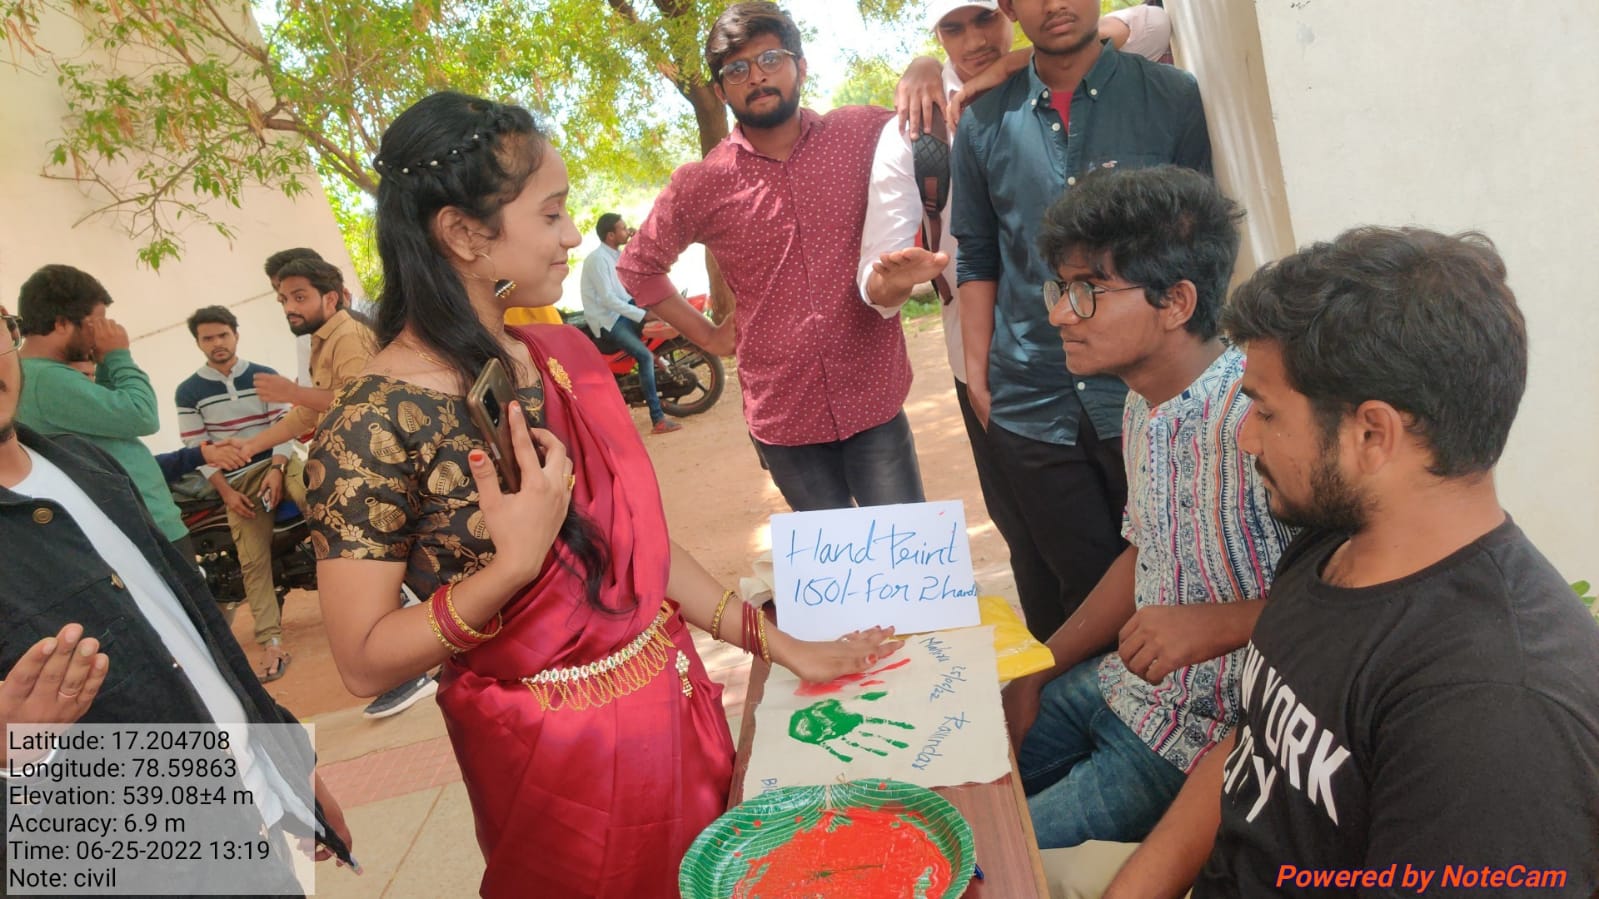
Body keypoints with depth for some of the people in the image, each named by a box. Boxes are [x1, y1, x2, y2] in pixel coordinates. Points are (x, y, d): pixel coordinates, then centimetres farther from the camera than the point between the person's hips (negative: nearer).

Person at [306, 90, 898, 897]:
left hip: (677, 710, 6)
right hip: (557, 754, -6)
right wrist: (512, 566, -30)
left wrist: (776, 644, 5)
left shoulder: (564, 355, -2)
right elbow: (363, 661, -16)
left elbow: (638, 536, 4)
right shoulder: (373, 426, -19)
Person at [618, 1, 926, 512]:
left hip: (875, 402, 0)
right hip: (782, 419, 1)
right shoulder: (699, 186, -1)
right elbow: (637, 267, 12)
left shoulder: (862, 136, -3)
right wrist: (707, 335, 6)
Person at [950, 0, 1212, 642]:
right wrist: (978, 376, 5)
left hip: (1151, 393, -1)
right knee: (1073, 601, 10)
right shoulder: (985, 123, 8)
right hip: (1031, 406, 1)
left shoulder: (1174, 99, 2)